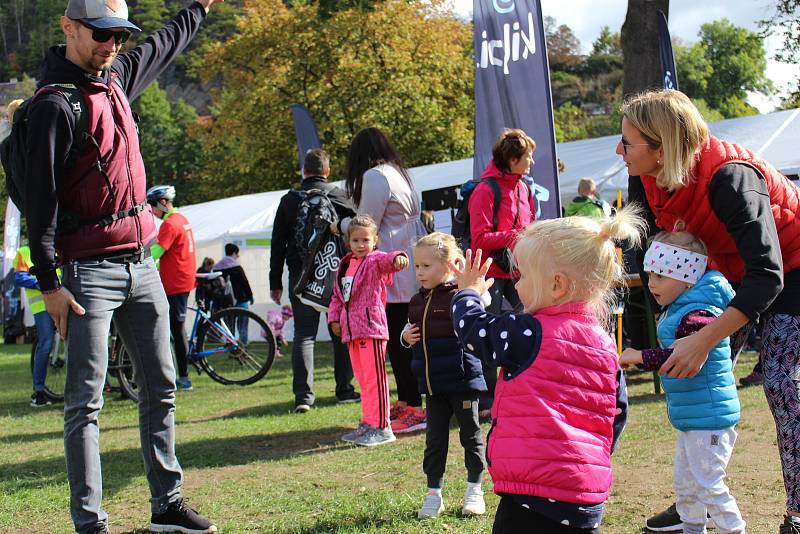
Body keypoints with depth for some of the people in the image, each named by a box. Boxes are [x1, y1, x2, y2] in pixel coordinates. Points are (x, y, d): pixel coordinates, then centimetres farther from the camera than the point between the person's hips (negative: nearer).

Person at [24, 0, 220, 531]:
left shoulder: (116, 80, 12)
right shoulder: (55, 104, -12)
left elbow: (162, 48, 34)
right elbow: (40, 196, -14)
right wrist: (49, 282, -18)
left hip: (143, 263, 8)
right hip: (90, 271, -8)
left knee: (161, 388, 12)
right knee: (85, 402, -3)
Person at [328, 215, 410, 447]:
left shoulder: (375, 260, -5)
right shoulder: (345, 265, 18)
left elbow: (387, 259, -29)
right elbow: (337, 296, 24)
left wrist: (397, 258, -52)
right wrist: (334, 318, 10)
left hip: (371, 327, -8)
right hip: (351, 331, 8)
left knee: (375, 379, -7)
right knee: (363, 380, 16)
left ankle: (381, 427, -4)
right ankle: (368, 424, 25)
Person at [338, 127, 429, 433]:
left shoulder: (374, 176, -9)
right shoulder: (399, 172, 20)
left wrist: (341, 224, 9)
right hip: (409, 268, 10)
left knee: (398, 340, -7)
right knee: (402, 337, 13)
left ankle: (413, 409, -6)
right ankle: (405, 402, 19)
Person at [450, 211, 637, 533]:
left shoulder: (530, 334, -10)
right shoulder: (606, 347, 11)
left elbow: (473, 329, 4)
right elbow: (617, 412, 18)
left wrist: (469, 292, 25)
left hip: (535, 491, -7)